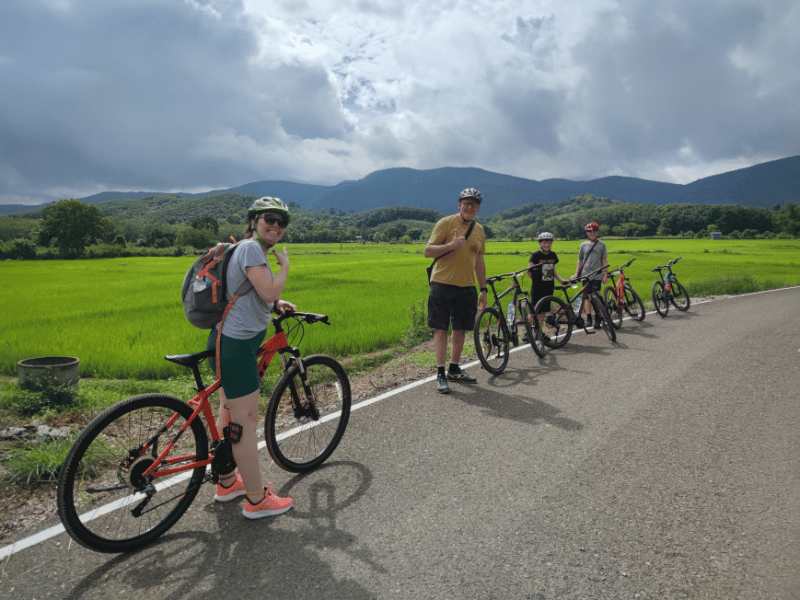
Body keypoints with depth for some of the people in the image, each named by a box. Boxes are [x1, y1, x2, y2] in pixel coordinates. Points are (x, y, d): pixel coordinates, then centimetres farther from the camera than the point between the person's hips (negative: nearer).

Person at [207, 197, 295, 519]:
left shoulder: (250, 249, 18)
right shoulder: (250, 247, -14)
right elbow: (269, 290, -23)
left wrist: (276, 305, 9)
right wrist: (285, 266, -7)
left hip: (230, 342, 11)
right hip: (235, 344, -11)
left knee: (228, 414, 20)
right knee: (246, 421, -3)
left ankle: (227, 482, 36)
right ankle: (257, 500, 8)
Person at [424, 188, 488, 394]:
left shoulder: (479, 230, 14)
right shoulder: (445, 223, -3)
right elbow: (428, 251, -8)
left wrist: (483, 289, 18)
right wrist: (452, 245, -22)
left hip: (467, 286, 5)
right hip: (442, 284, -5)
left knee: (461, 330, 10)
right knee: (440, 328, -4)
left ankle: (454, 370, 24)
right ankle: (440, 373, 2)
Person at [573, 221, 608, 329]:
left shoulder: (602, 245, 6)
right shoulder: (583, 245, 10)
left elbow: (604, 261, 6)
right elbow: (580, 260, 14)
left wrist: (605, 274, 0)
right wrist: (576, 274, 9)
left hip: (597, 275, -2)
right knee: (587, 296, 4)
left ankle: (598, 320, 0)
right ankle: (588, 319, 11)